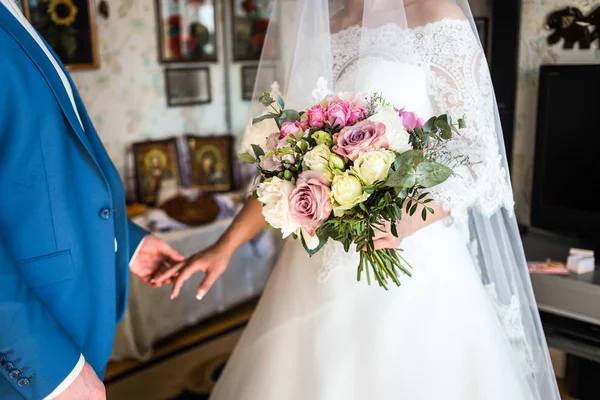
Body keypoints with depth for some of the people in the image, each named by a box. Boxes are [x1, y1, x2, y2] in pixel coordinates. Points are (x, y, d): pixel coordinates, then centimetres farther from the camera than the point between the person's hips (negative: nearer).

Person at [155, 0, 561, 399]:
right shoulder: (311, 35, 9)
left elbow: (478, 156, -7)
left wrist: (414, 217, -24)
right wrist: (226, 246, 5)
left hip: (412, 260, -4)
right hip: (320, 262, 5)